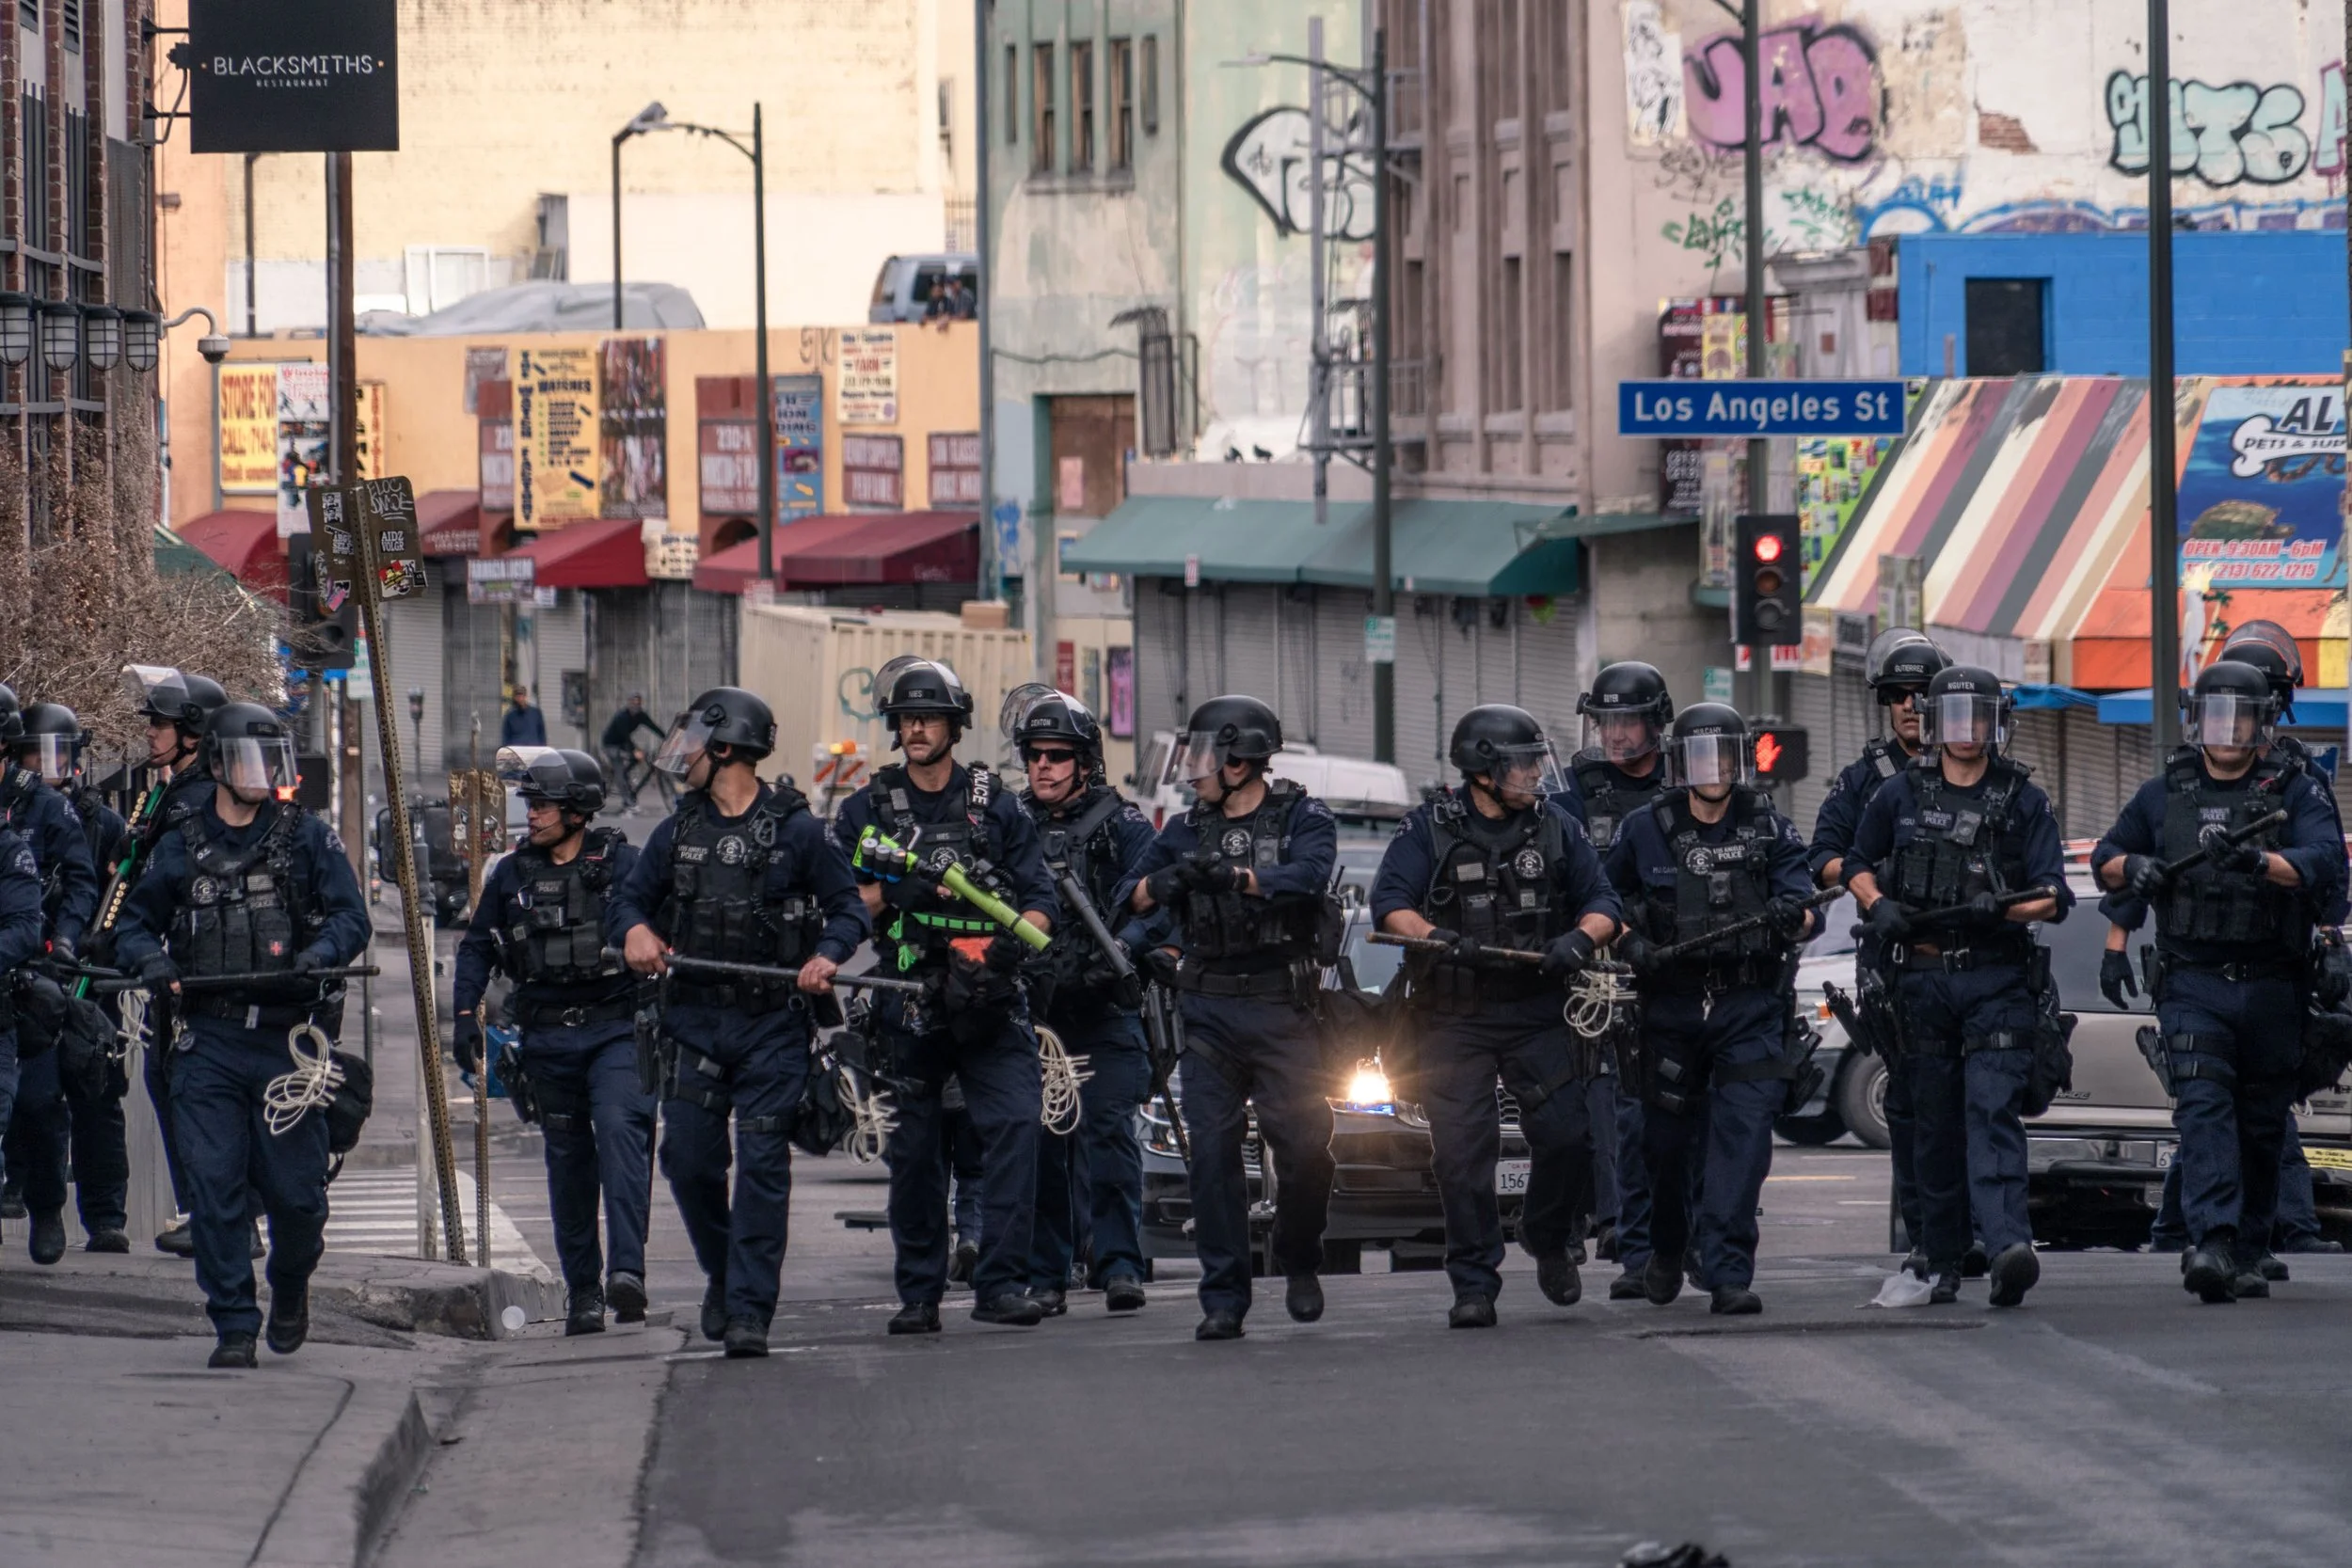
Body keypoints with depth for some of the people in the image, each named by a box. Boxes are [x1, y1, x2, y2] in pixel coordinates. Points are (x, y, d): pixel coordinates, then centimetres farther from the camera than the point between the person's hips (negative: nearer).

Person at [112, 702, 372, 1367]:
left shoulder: (308, 838, 5)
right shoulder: (181, 847, 10)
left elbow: (351, 916, 0)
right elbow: (134, 921, 17)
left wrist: (319, 953, -20)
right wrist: (150, 960, -5)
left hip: (288, 1041, -1)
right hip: (208, 1043, 1)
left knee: (295, 1190, 1)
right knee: (214, 1188, -6)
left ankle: (291, 1285, 31)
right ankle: (234, 1326, 1)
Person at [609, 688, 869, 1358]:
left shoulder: (795, 830, -1)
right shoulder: (678, 831, 12)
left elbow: (848, 908, 1)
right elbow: (627, 898, 14)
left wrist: (826, 957, -19)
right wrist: (635, 931, -9)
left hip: (772, 1024, -4)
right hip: (693, 1019, 4)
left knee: (762, 1165, -7)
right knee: (689, 1159, -1)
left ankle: (749, 1310, -6)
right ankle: (723, 1274, 23)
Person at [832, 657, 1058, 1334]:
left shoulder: (996, 807, 10)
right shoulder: (867, 809, 12)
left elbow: (1041, 898, 6)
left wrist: (1013, 942, -14)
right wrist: (892, 894, -11)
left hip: (988, 999, -1)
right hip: (906, 999, 1)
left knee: (1015, 1123, -16)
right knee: (912, 1150, 4)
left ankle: (1000, 1283, -17)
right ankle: (918, 1294, 13)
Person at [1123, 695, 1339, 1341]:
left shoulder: (1301, 819, 2)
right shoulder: (1187, 831, 15)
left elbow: (1310, 876, -18)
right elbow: (1130, 894, 3)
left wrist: (1234, 876, -34)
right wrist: (1162, 884, -21)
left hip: (1282, 1008, -3)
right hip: (1209, 1009, 3)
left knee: (1303, 1143, -6)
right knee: (1213, 1150, -4)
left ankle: (1300, 1264, 20)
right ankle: (1223, 1299, -2)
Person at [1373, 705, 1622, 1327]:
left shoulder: (1557, 828, 9)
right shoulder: (1428, 830, 0)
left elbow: (1602, 901, 7)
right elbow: (1390, 902, -9)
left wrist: (1581, 937, -15)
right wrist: (1437, 937, -28)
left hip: (1539, 1015, 2)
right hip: (1455, 1021, -2)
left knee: (1567, 1135, -6)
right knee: (1464, 1152, -6)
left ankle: (1548, 1241, 23)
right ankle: (1474, 1285, 2)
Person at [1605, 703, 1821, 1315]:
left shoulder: (1771, 829, 3)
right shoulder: (1646, 829, 4)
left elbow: (1804, 907, -7)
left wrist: (1791, 913, -30)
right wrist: (1630, 943, -6)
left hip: (1751, 1006, -1)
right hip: (1671, 1005, 1)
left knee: (1743, 1133, -14)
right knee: (1668, 1138, 10)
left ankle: (1728, 1275, -17)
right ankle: (1666, 1249, 37)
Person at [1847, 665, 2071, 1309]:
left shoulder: (2023, 800, 4)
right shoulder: (1901, 795, 10)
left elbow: (2052, 898, 0)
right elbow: (1858, 865, 21)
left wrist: (1999, 910, -19)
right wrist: (1878, 906, -1)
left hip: (1998, 981, -3)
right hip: (1922, 976, 3)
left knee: (1993, 1111, -17)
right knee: (1934, 1123, 7)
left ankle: (2008, 1245, -30)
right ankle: (1943, 1261, 15)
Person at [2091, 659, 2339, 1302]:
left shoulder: (2294, 792, 3)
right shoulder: (2164, 794, 10)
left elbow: (2325, 860, -14)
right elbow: (2105, 856, 21)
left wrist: (2255, 859, -30)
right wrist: (2134, 866, -3)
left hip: (2271, 988, 0)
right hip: (2193, 987, 0)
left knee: (2261, 1126, 9)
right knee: (2204, 1107, -18)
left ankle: (2247, 1255, 21)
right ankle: (2212, 1244, -30)